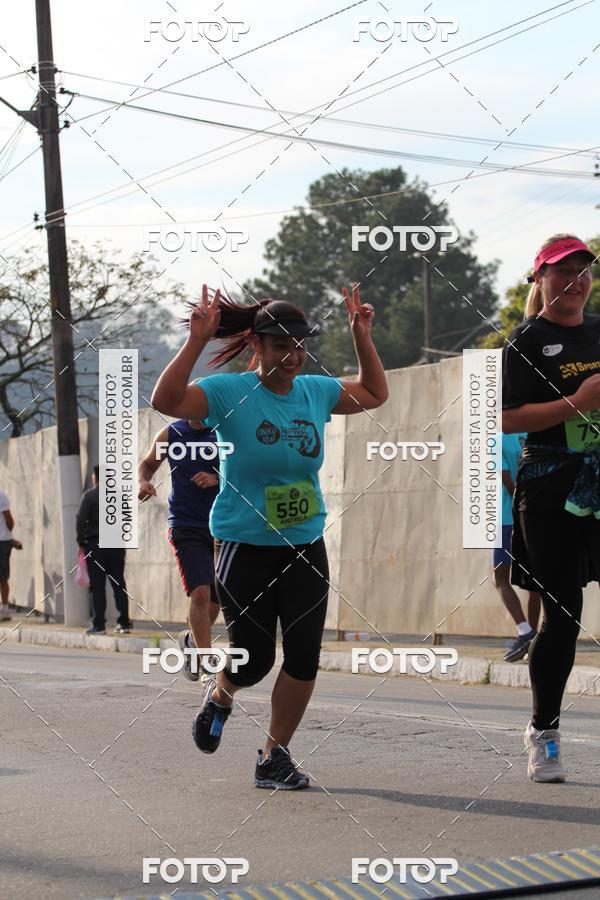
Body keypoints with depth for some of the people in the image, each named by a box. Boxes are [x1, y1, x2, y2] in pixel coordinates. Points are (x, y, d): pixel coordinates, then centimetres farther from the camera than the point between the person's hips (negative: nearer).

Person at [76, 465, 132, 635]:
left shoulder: (89, 495, -6)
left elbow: (81, 520, -10)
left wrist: (81, 542, -1)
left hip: (95, 545, -4)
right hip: (116, 545, 4)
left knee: (97, 586, -1)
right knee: (119, 584, 8)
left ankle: (99, 625, -3)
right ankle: (124, 623, 7)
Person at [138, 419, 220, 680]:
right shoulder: (171, 434, 0)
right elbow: (147, 464, 16)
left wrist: (217, 479, -16)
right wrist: (143, 481, -6)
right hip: (186, 526, -2)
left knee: (217, 599, 11)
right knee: (200, 592, -20)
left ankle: (191, 639, 40)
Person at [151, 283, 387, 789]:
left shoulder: (316, 391, 5)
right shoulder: (230, 393, -11)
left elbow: (374, 395, 23)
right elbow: (166, 401, -27)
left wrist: (362, 338, 13)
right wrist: (196, 342, -30)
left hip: (306, 548, 4)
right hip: (245, 548, -4)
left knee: (304, 657, -2)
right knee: (254, 660, 0)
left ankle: (275, 756, 13)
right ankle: (220, 695, 37)